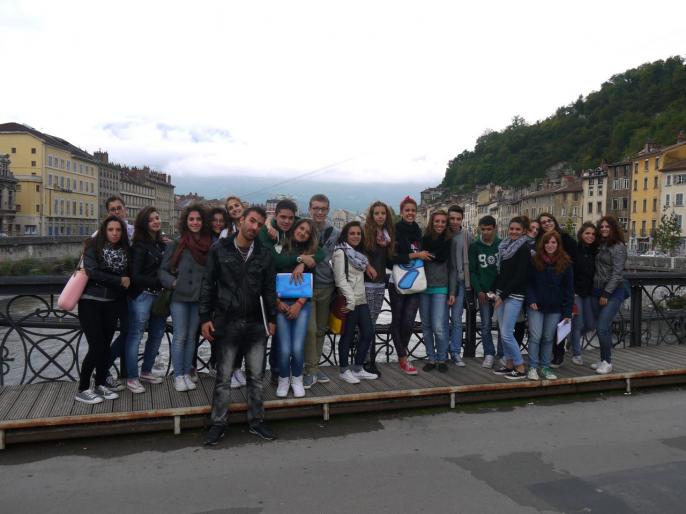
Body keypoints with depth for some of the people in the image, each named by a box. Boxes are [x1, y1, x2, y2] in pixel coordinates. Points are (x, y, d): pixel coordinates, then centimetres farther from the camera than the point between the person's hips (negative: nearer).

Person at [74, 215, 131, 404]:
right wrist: (119, 281, -14)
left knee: (105, 345, 9)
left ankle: (100, 385, 22)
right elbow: (92, 272, -18)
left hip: (112, 303, 5)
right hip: (90, 302, -4)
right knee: (96, 346, -7)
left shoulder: (125, 250, 6)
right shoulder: (93, 247, -8)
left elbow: (128, 276, 8)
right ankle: (82, 390, 6)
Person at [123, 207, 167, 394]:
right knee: (136, 336, -1)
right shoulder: (139, 246, -9)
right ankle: (131, 378, 7)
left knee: (157, 334, 14)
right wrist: (161, 281, -17)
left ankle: (146, 371, 28)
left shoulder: (162, 244, 10)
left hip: (159, 295, 7)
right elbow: (135, 276, -13)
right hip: (142, 296, -7)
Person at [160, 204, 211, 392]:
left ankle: (187, 373, 20)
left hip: (199, 298, 2)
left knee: (192, 336, 10)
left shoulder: (210, 245, 3)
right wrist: (172, 282, -13)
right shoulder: (176, 245, -2)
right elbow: (163, 270, 1)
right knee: (180, 337, 0)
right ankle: (178, 376, 10)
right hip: (179, 297, -2)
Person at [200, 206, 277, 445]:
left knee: (256, 375, 11)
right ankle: (218, 423, 20)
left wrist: (272, 319, 7)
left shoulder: (265, 254, 3)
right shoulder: (219, 249, -3)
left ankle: (256, 420, 25)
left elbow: (269, 289, 8)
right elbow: (208, 285, -1)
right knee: (224, 377, 7)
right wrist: (205, 318, -5)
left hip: (256, 324, 2)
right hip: (226, 323, -2)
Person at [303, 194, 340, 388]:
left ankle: (315, 366, 25)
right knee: (310, 329, -10)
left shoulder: (335, 233, 5)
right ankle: (311, 370, 2)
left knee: (321, 329, 12)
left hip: (327, 287, 4)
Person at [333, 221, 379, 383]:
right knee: (348, 336, 0)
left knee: (368, 333, 8)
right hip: (349, 302, -8)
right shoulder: (340, 252, -8)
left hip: (361, 300, 8)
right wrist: (350, 300, -19)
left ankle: (358, 369, 20)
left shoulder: (359, 253, 17)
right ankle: (344, 371, 14)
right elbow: (340, 279, -15)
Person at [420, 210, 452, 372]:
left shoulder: (449, 241, 1)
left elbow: (453, 268, -2)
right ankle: (431, 359, 19)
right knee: (426, 326, 7)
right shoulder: (424, 239, 5)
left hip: (440, 288, -2)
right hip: (424, 287, 2)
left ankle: (442, 359, 9)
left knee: (439, 327, -8)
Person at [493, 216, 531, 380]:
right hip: (501, 294, 7)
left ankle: (520, 368, 2)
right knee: (503, 332, 9)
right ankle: (509, 365, 20)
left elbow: (520, 276, -14)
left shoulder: (524, 249, -9)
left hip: (514, 296, -7)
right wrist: (496, 291, 10)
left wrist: (503, 295, -13)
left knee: (506, 333, -9)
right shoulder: (505, 245, 12)